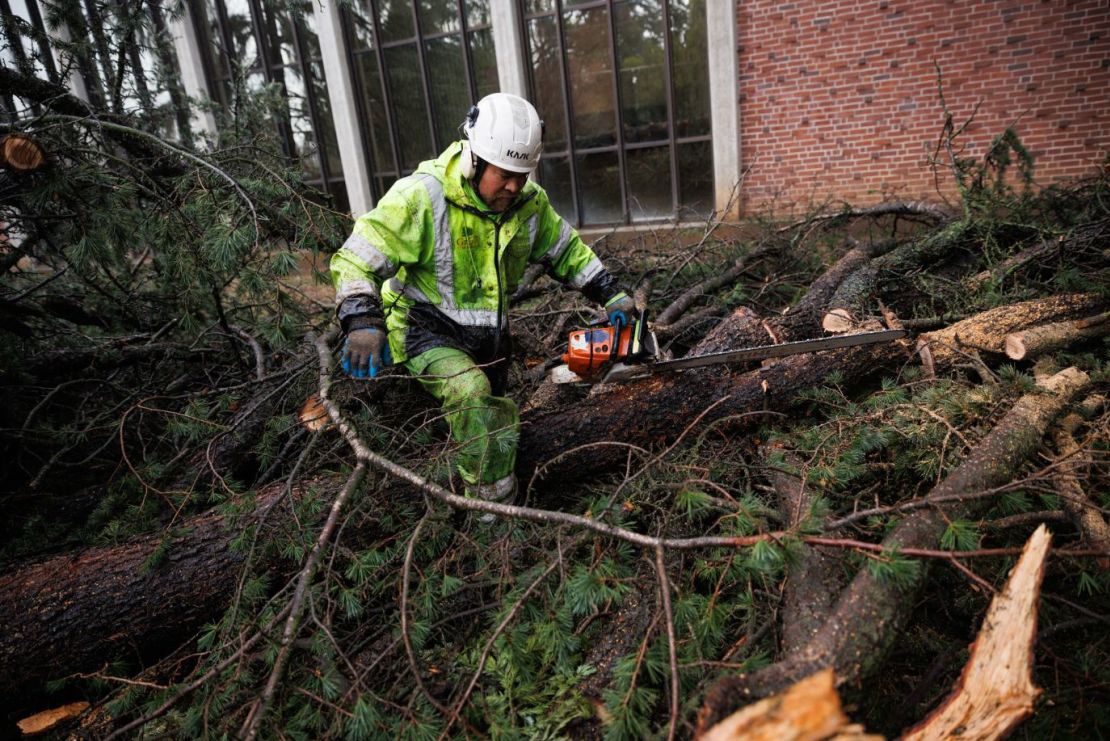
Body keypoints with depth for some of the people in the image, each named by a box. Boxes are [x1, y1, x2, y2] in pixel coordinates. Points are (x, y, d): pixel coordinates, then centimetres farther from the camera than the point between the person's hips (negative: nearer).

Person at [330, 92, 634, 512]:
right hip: (427, 332, -6)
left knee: (493, 421, 16)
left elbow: (567, 250, 11)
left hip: (488, 335, 6)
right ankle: (494, 505, -14)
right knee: (472, 396, -31)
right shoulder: (422, 196, -24)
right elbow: (356, 262, -24)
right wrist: (362, 324, -40)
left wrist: (611, 295, 4)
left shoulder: (529, 202, -5)